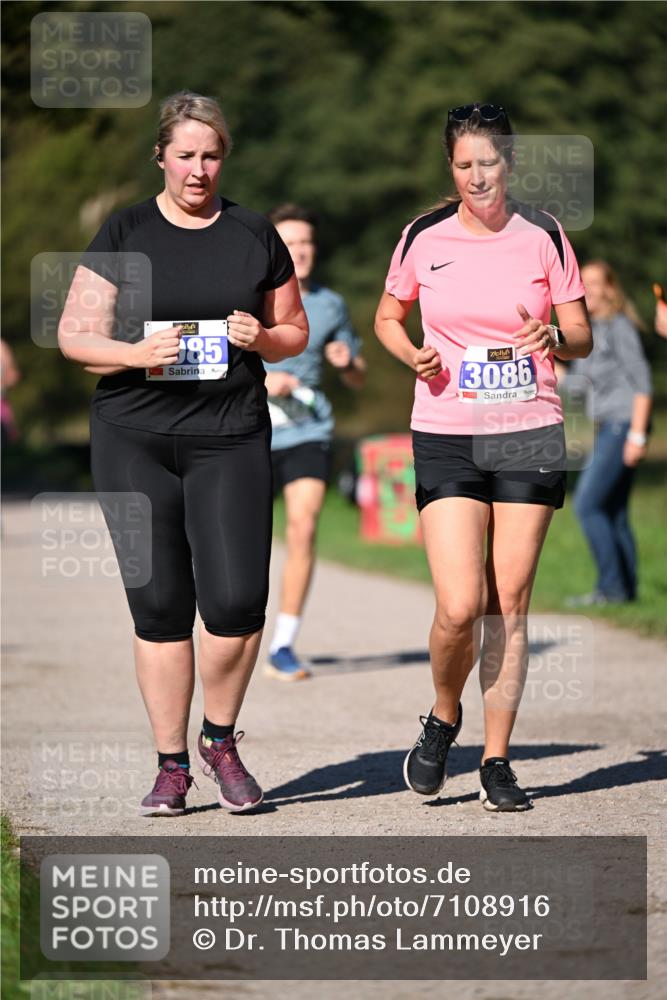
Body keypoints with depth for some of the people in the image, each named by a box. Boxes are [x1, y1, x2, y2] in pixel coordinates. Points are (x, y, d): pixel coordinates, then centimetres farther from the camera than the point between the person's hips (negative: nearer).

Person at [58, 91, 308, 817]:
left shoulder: (255, 237, 9)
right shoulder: (124, 234, 5)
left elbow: (295, 332, 18)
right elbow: (74, 335, 3)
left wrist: (263, 338, -5)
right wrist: (138, 353, -15)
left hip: (230, 436, 0)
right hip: (133, 437, 0)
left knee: (236, 599, -11)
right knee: (159, 605, 1)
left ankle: (220, 741, 12)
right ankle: (171, 764, 13)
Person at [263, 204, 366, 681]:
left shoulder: (330, 305, 8)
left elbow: (359, 379, 17)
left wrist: (347, 361, -6)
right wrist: (258, 379, -17)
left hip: (309, 433, 1)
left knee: (303, 528, -17)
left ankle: (284, 647, -13)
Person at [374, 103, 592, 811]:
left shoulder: (543, 236, 1)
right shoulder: (424, 237, 1)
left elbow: (581, 336, 5)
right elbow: (388, 316, 16)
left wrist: (553, 337, -18)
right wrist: (413, 356, -5)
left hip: (530, 434, 1)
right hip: (445, 437, -1)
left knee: (508, 605, 1)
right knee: (459, 607, -12)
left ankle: (497, 761, 12)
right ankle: (443, 718, 17)